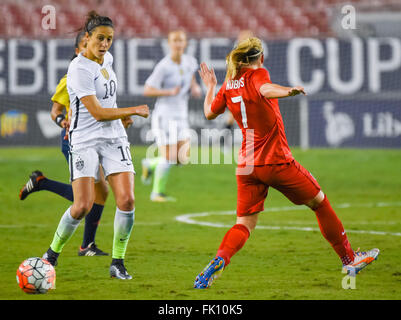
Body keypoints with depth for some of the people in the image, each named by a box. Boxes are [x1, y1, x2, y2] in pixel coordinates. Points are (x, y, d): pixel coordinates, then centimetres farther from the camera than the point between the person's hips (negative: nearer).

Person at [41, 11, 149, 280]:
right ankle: (53, 253, 11)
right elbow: (98, 112, -18)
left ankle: (117, 263, 1)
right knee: (83, 206, -14)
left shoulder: (107, 59, 8)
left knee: (127, 200, -11)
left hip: (114, 138, 6)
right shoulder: (79, 69, -16)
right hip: (85, 141, -6)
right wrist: (134, 111, -10)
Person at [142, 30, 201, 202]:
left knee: (183, 159, 0)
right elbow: (147, 91, -16)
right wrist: (170, 92, -29)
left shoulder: (190, 62, 3)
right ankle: (157, 193, 11)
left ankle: (150, 164, 26)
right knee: (168, 157, -10)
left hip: (181, 117, 6)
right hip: (164, 115, -6)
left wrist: (195, 88, 0)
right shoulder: (163, 67, -16)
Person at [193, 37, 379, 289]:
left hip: (247, 165, 5)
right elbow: (266, 90, -32)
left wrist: (210, 86, 37)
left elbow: (209, 113, 21)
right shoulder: (258, 74, -8)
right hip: (276, 160, -5)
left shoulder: (229, 84, 8)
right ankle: (349, 259, 20)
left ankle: (219, 261, -21)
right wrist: (288, 91, -52)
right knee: (320, 202, 12)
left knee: (245, 223, 6)